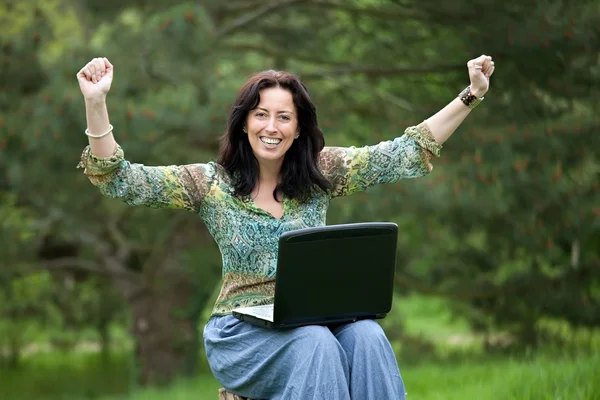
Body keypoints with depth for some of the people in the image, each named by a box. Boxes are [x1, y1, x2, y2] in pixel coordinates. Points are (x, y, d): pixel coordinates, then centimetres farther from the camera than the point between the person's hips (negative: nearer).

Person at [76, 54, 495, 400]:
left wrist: (471, 96, -1)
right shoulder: (210, 183, 2)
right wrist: (96, 104, -17)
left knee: (366, 337, -30)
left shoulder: (321, 172, 7)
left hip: (314, 319, 3)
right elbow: (120, 180, -5)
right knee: (315, 345, -33)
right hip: (243, 330, -2)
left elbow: (408, 152, 6)